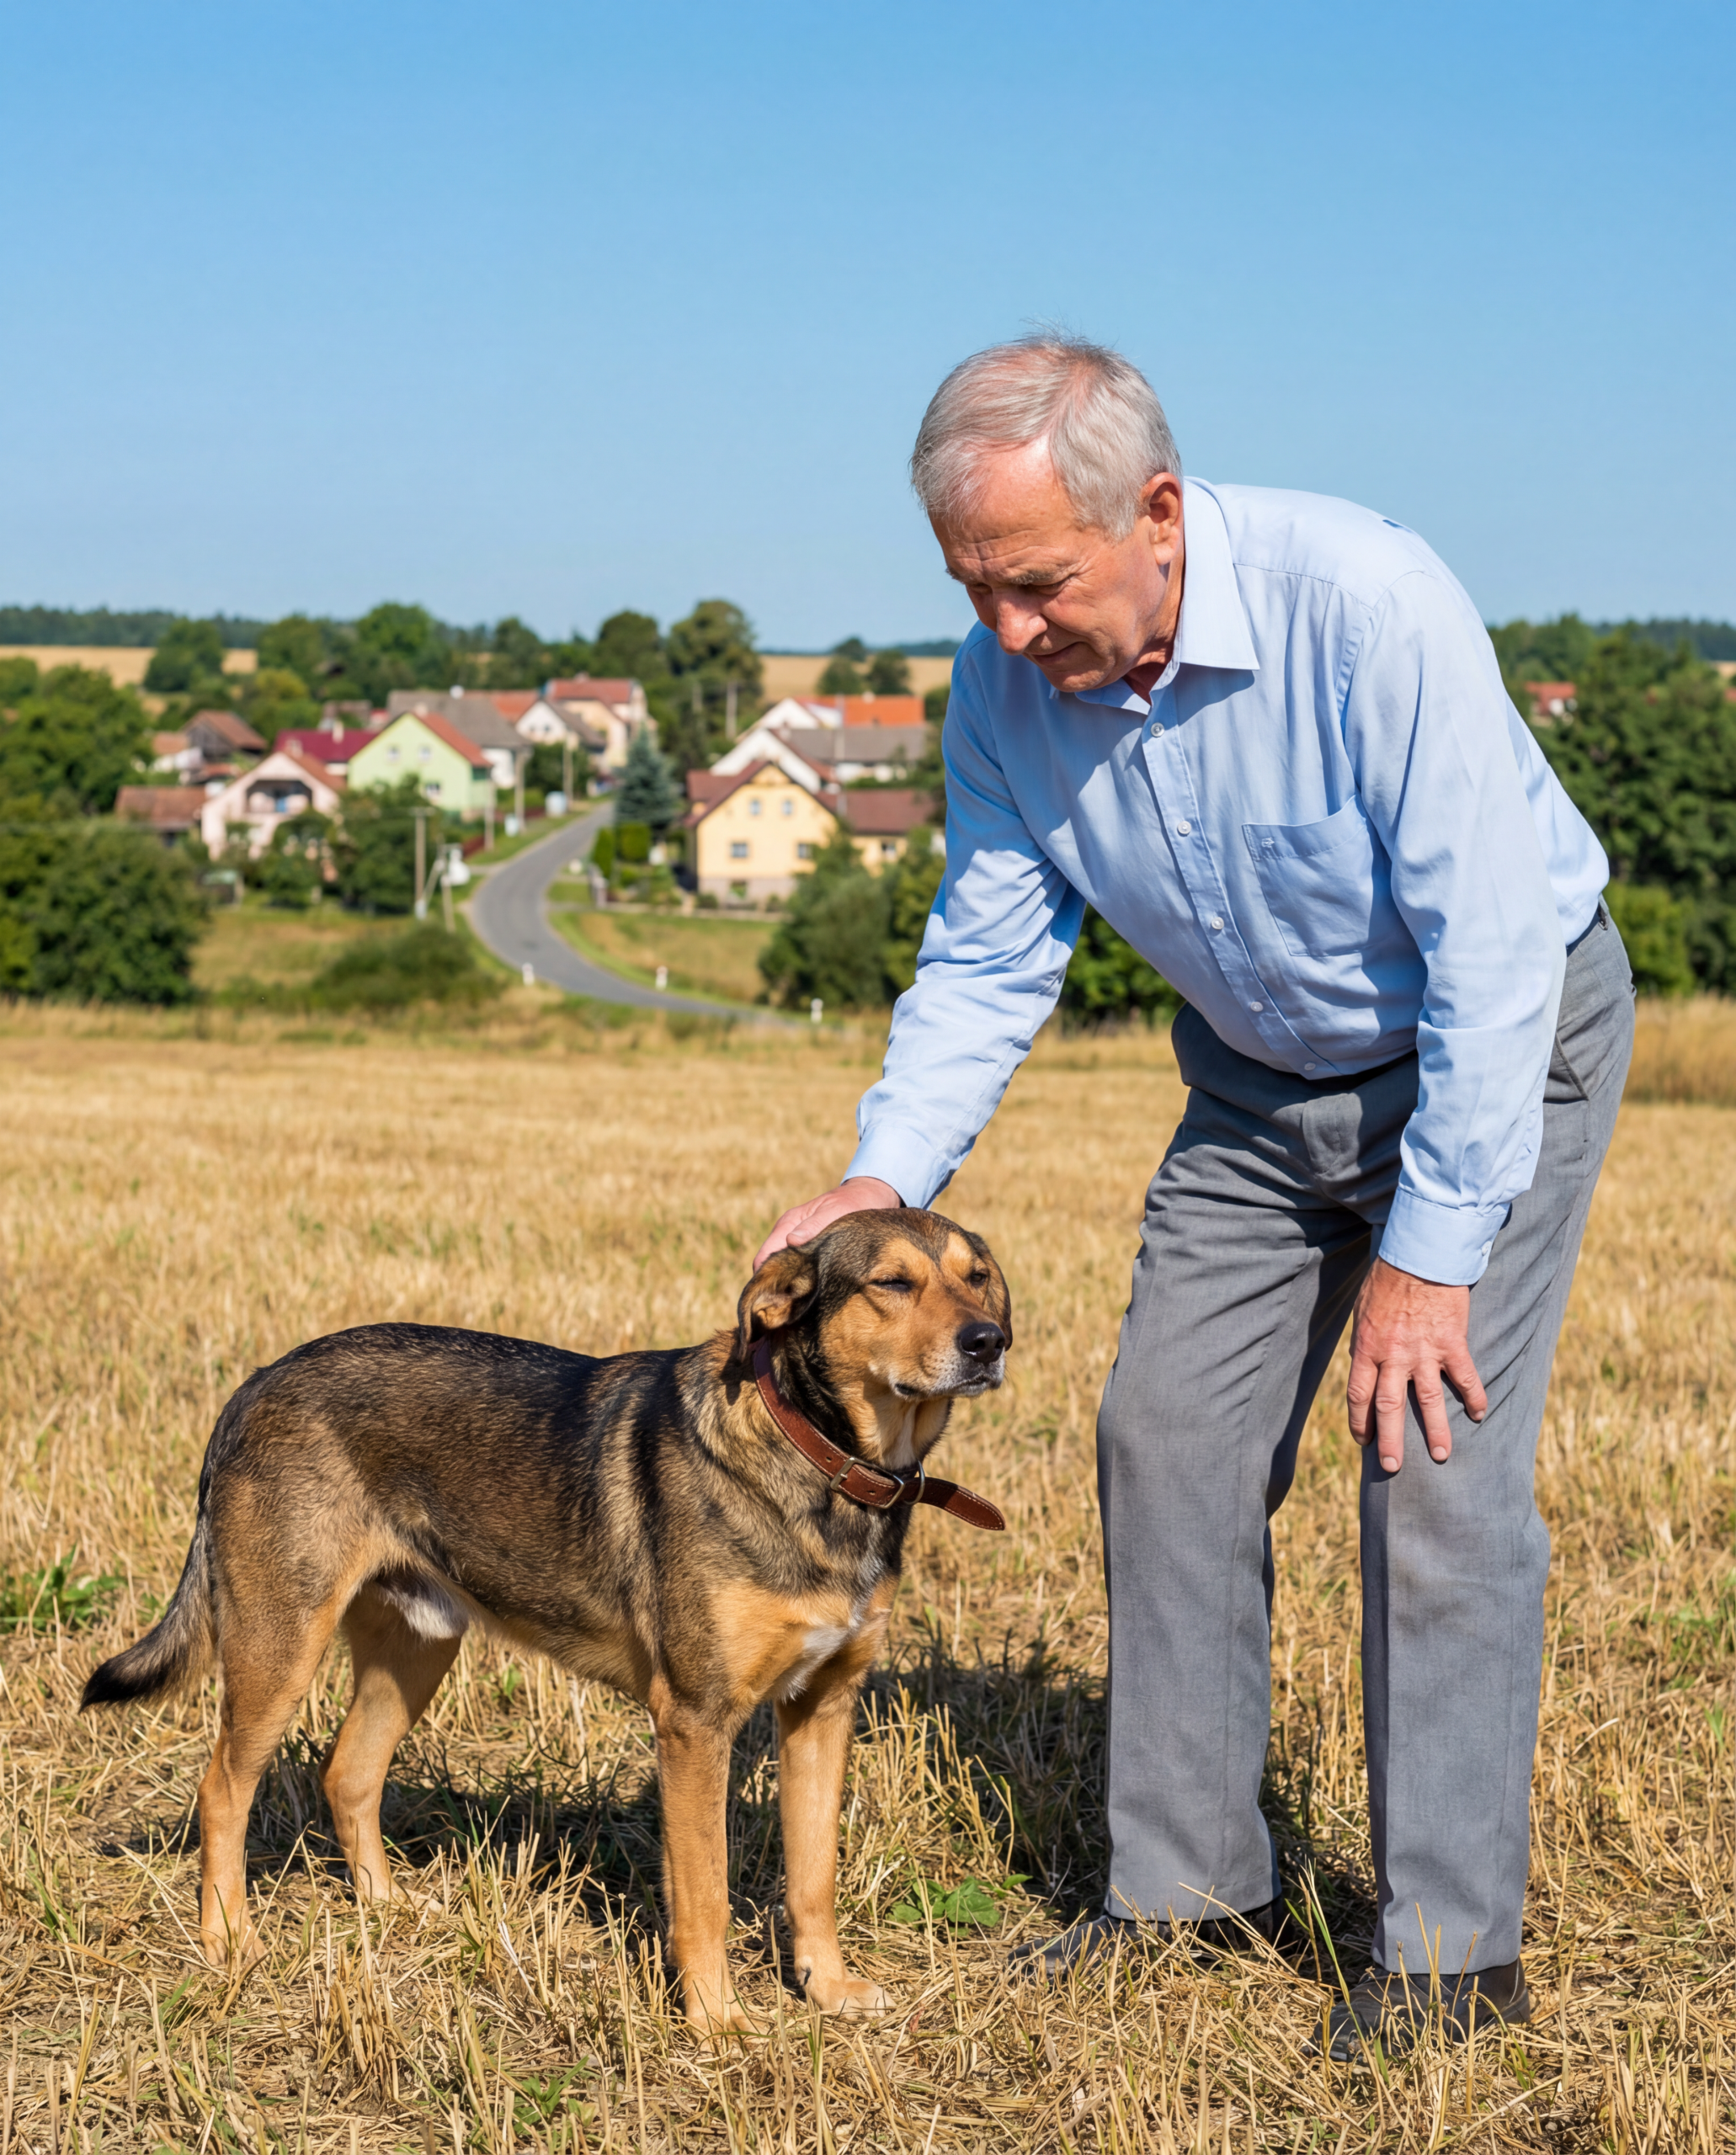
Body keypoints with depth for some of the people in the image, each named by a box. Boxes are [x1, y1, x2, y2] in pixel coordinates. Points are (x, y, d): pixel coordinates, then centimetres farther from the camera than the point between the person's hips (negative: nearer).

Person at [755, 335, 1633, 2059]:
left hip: (1496, 1043, -6)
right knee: (1168, 1439, 3)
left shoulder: (1365, 606, -34)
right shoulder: (1005, 685, -16)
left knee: (1437, 1463, -12)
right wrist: (884, 1176, -21)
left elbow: (1488, 955, -30)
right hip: (1261, 1077, 6)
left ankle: (1452, 1946, -3)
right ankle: (1188, 1879, 16)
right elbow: (985, 959, -6)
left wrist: (1426, 1251, -27)